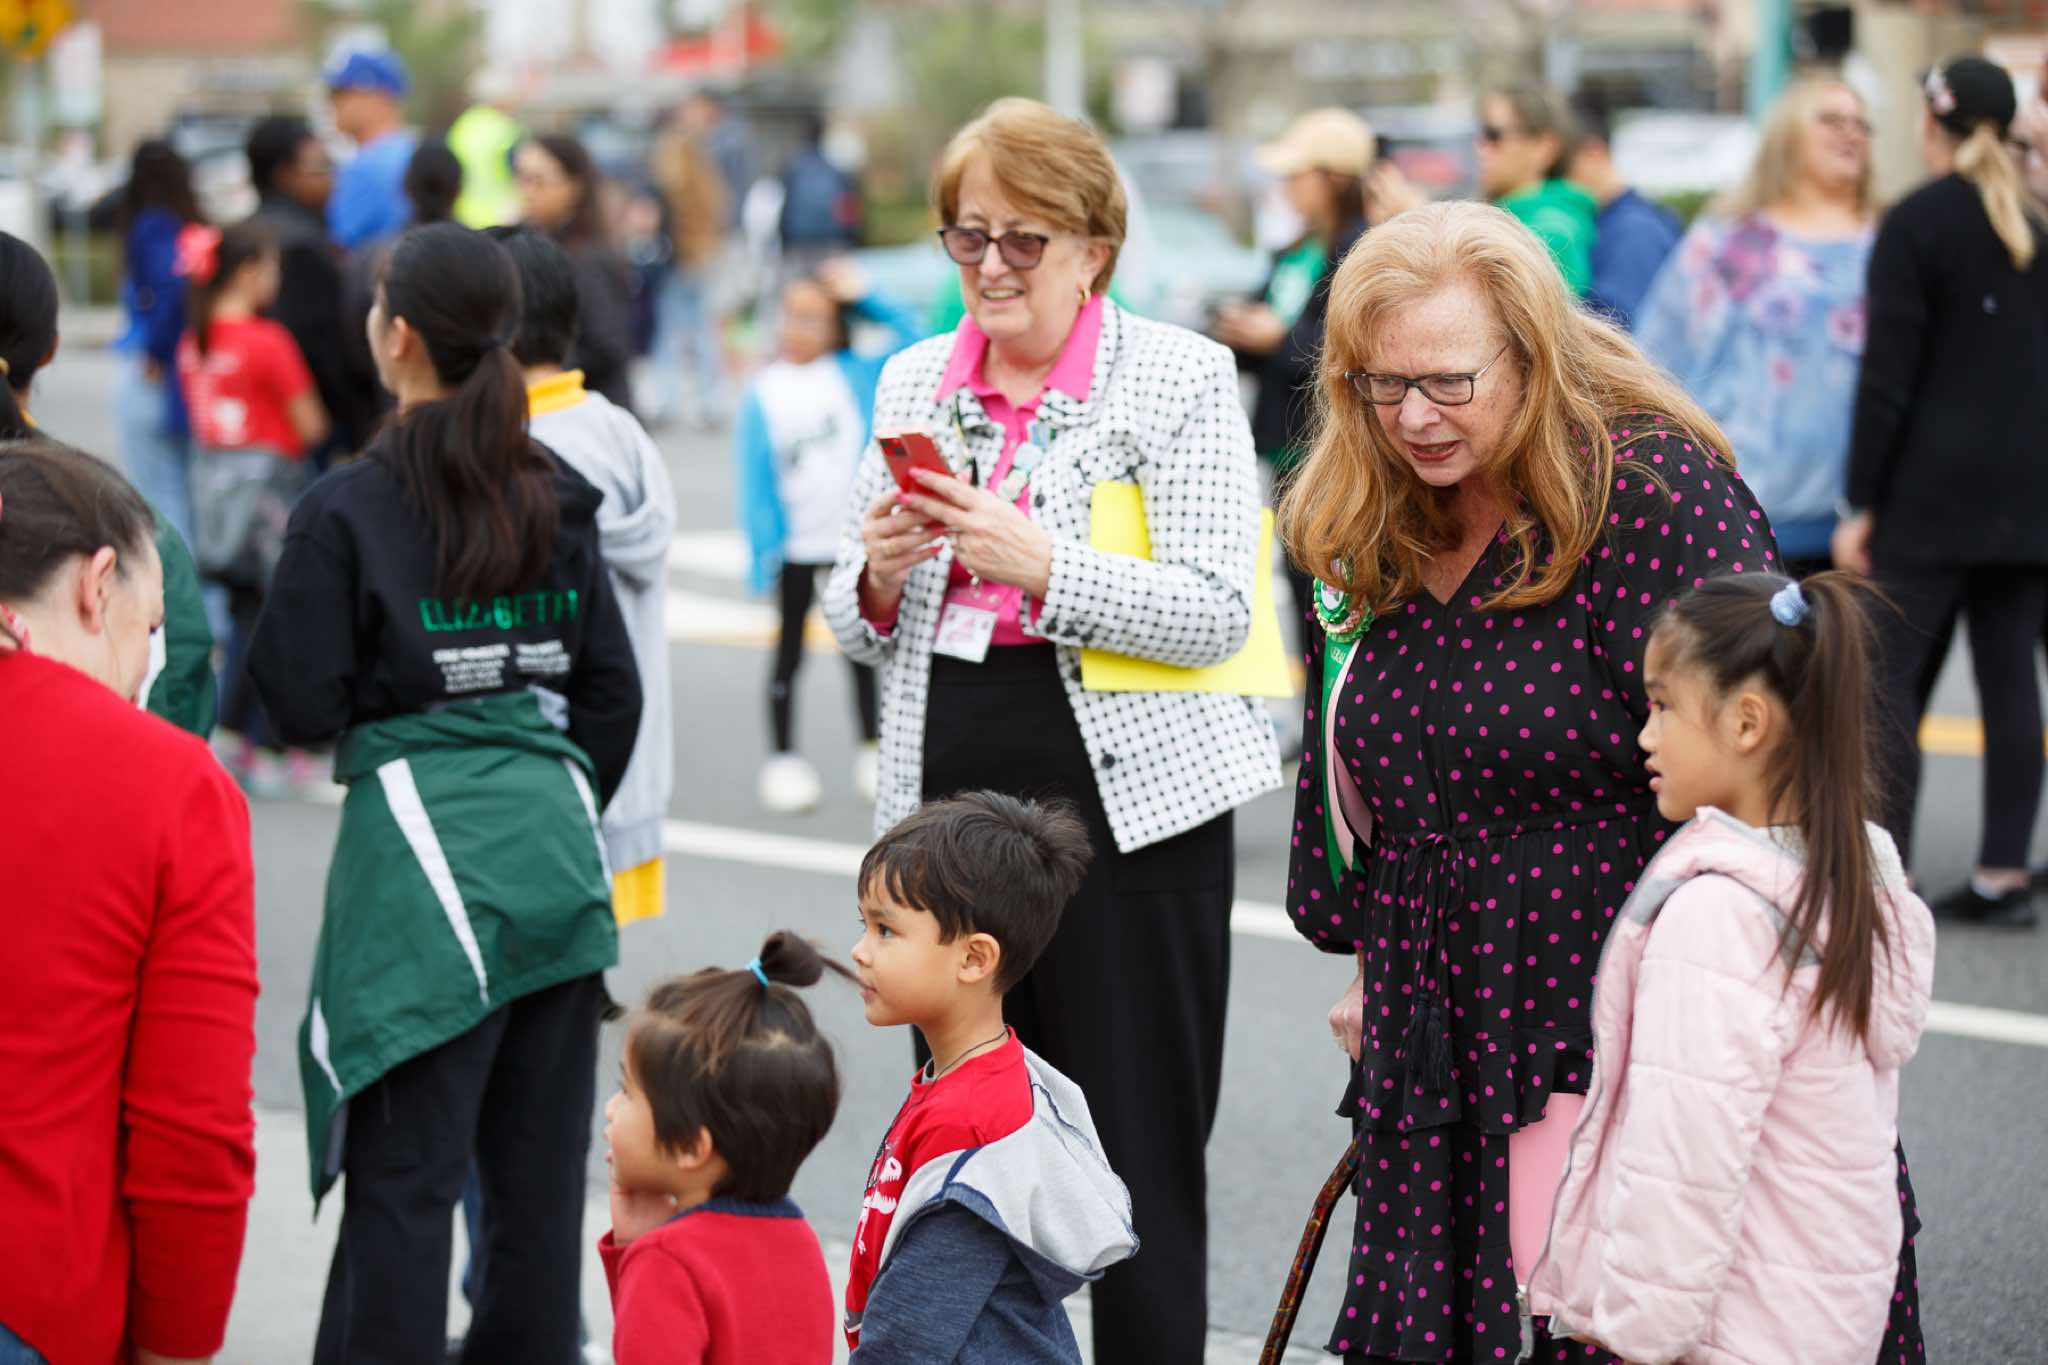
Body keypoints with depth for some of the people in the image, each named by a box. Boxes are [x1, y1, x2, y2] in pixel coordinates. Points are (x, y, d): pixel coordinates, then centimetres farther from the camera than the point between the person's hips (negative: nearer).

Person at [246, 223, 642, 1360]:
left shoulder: (348, 509, -8)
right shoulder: (554, 496, 9)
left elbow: (299, 705, -7)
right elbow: (612, 689, 11)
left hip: (422, 850, -5)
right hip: (557, 853, 5)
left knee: (404, 1177, -2)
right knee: (542, 1167, 10)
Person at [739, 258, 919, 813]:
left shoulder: (856, 374, 1)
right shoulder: (763, 393, -3)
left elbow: (909, 332, 2)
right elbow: (754, 474, -4)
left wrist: (864, 297, -5)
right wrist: (762, 544, -10)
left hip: (855, 542, 1)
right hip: (794, 547, -1)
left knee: (862, 648, 11)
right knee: (789, 651, 8)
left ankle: (873, 753, 20)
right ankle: (783, 758, 15)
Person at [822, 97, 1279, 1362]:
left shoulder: (1181, 376, -2)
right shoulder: (913, 382, 13)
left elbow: (1217, 612, -11)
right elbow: (860, 630, 17)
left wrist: (1036, 561, -21)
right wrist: (881, 577, -6)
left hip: (1126, 795, -5)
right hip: (952, 792, 5)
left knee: (1142, 1153, -1)